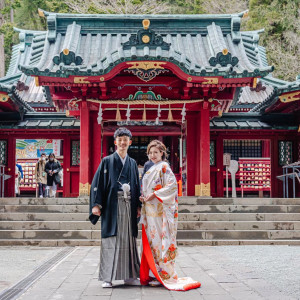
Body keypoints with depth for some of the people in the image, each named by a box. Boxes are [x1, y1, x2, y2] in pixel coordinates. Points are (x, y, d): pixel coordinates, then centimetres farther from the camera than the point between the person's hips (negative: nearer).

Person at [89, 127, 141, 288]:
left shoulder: (132, 163, 14)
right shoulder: (107, 161, 3)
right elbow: (97, 183, -2)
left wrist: (138, 206, 9)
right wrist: (96, 204, -11)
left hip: (128, 206, 4)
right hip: (112, 205, -3)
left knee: (128, 239, 6)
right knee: (110, 240, -3)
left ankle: (129, 275, 13)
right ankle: (107, 277, 2)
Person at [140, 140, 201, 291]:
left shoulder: (164, 167, -6)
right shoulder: (151, 169, 20)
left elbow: (172, 185, -16)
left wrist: (155, 194, -18)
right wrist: (143, 197, 7)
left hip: (161, 210, -8)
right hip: (150, 211, 9)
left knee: (161, 241, -8)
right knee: (151, 241, 7)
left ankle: (165, 275, -3)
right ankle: (154, 275, 12)